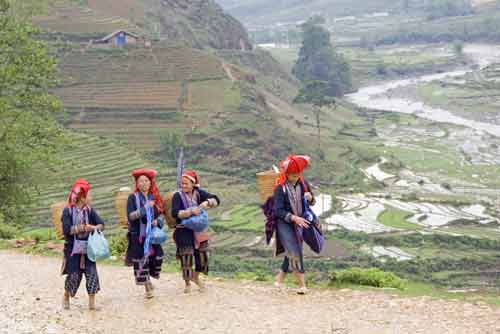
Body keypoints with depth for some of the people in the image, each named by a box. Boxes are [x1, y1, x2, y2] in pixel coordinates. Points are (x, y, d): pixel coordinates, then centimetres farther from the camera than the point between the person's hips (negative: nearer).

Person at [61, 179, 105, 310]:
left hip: (88, 248, 4)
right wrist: (83, 227, -20)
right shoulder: (68, 211, -8)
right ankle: (66, 298, 28)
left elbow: (101, 224, -3)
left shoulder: (89, 210, 4)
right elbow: (67, 230, -17)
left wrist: (95, 228, -24)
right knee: (74, 275, 1)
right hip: (73, 248, -3)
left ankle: (92, 303, 2)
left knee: (92, 274, -6)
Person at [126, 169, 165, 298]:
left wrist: (157, 221, -5)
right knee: (141, 261, -3)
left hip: (153, 233, 4)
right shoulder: (133, 198, -3)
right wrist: (146, 207, -20)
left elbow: (160, 214, 17)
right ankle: (147, 288, 10)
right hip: (138, 234, -4)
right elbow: (130, 216, -13)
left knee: (157, 257, -4)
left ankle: (148, 280, 23)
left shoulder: (154, 197, 9)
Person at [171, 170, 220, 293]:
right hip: (184, 231, -4)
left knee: (202, 255, 10)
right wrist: (191, 211, -31)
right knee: (186, 258, 0)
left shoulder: (199, 193, 0)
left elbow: (216, 200, -5)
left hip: (199, 230, 4)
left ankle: (196, 277, 37)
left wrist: (207, 202, -25)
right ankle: (187, 283, 20)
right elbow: (175, 213, -22)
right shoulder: (178, 196, -10)